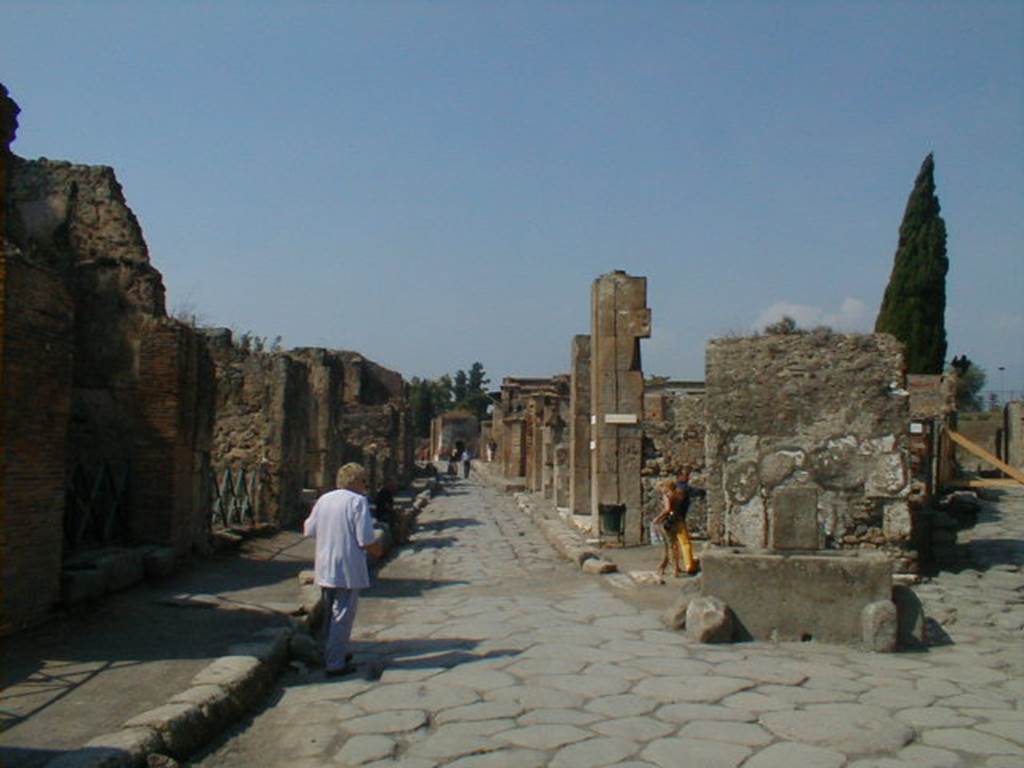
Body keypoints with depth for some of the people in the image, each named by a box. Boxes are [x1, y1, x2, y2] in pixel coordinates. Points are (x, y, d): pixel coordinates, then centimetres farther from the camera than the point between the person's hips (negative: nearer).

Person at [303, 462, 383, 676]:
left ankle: (332, 655, 31)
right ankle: (335, 664, 3)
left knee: (330, 614, 20)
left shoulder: (323, 500, 5)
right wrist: (377, 550, 2)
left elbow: (309, 530, 14)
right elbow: (366, 540, -18)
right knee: (342, 617, 1)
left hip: (324, 569, 7)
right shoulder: (358, 501, -14)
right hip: (348, 570, -7)